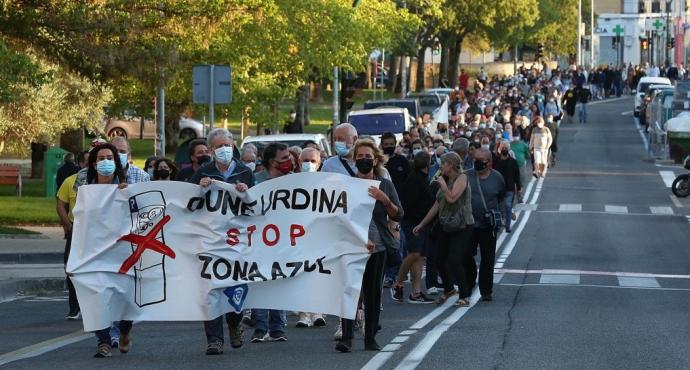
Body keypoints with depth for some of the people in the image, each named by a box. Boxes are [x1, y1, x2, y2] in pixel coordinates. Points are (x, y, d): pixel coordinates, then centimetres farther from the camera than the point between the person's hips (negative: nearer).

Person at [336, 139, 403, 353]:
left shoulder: (385, 185, 9)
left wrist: (385, 200, -12)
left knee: (374, 292, 4)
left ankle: (370, 339, 11)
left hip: (378, 245, 3)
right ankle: (346, 337, -18)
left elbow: (398, 215, 6)